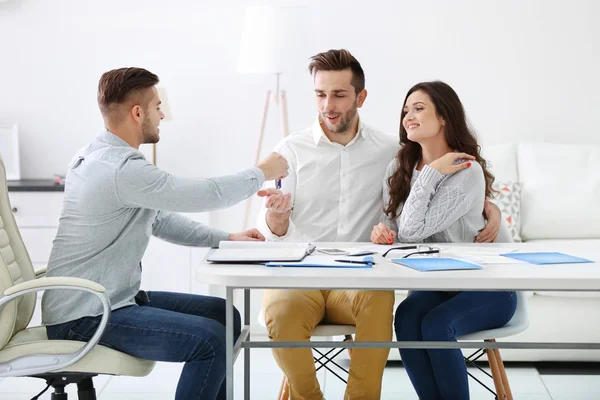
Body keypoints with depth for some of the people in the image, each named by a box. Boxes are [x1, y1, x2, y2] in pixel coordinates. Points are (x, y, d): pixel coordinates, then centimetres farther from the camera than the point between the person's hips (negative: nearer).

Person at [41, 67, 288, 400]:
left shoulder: (98, 156, 10)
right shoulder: (122, 169, -23)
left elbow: (159, 219, 16)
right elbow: (205, 195, -19)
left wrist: (226, 239, 8)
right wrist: (262, 173, -2)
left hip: (116, 298, 10)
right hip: (83, 318, -10)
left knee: (225, 316, 9)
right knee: (210, 339, -21)